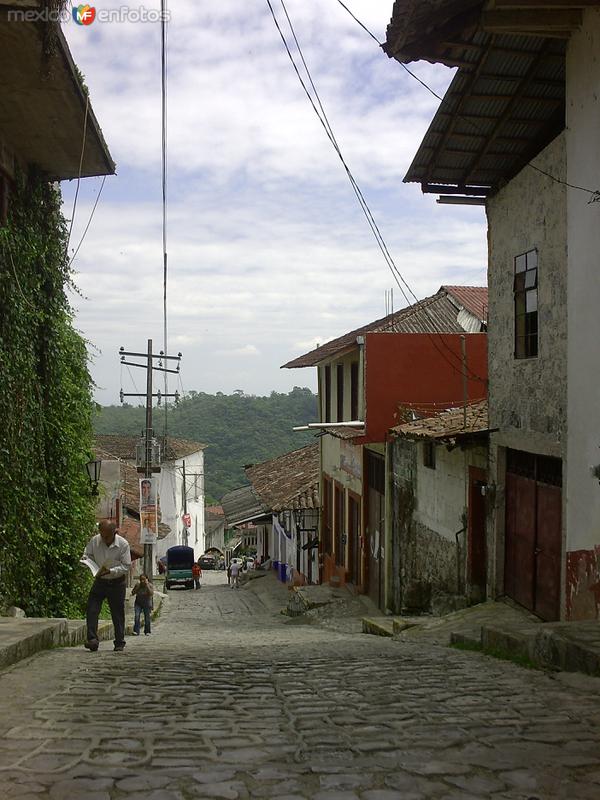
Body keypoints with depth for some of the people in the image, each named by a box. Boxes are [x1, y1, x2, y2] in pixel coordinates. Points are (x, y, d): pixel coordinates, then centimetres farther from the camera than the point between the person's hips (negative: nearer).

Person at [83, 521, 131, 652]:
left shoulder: (123, 544, -15)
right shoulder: (94, 541, -10)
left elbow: (126, 566, -13)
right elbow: (87, 556, 5)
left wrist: (110, 571, -27)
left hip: (117, 582, -2)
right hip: (100, 581, 2)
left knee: (118, 613, 5)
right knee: (91, 609, -12)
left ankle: (120, 643, 16)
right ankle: (92, 639, -13)